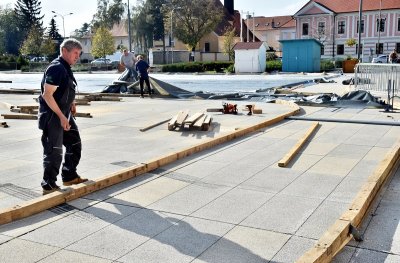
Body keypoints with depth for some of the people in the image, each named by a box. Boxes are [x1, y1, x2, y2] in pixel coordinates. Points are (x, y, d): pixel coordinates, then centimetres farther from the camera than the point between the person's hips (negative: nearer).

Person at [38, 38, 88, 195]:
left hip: (64, 114, 10)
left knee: (74, 144, 17)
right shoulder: (56, 68, -19)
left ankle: (69, 176, 30)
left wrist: (71, 103, 12)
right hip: (52, 116, -10)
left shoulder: (66, 68, 10)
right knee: (54, 151, -3)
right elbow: (47, 95, -24)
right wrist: (61, 116, -24)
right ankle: (49, 186, 9)